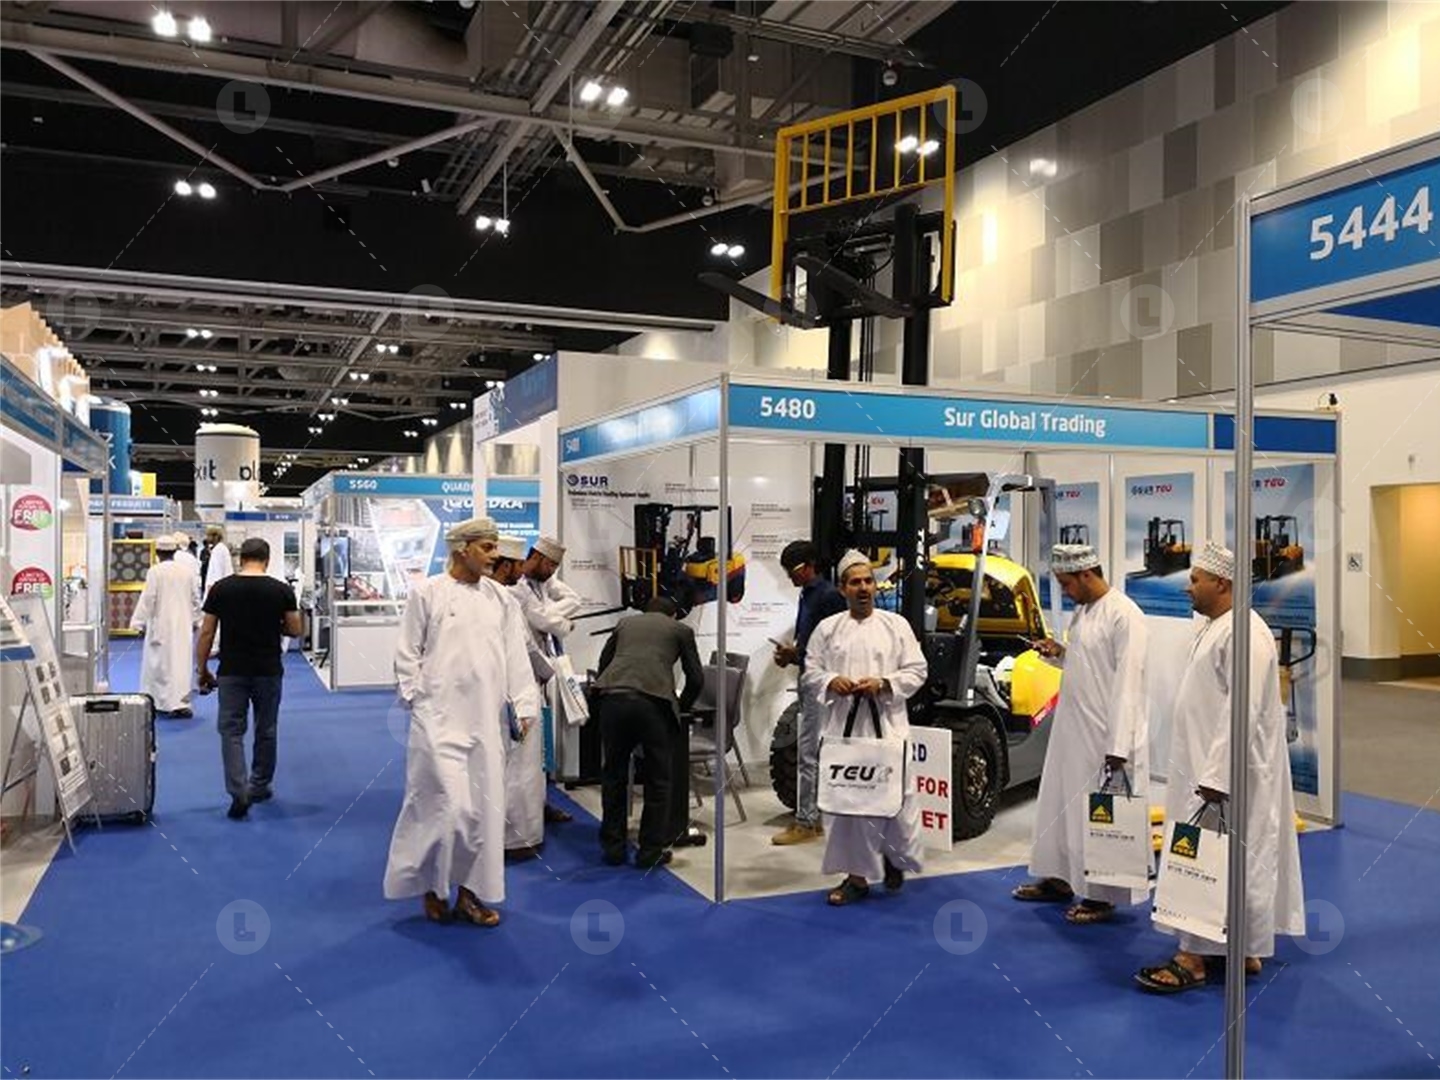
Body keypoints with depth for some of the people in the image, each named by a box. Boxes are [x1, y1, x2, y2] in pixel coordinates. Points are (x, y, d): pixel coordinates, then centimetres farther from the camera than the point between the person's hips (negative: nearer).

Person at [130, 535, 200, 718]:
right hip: (183, 625, 4)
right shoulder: (187, 570, 3)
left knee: (161, 662, 5)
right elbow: (194, 598, 9)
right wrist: (195, 619, 20)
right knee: (181, 661, 7)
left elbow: (148, 599, -11)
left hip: (161, 626, -4)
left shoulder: (155, 571, -10)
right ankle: (181, 703, 4)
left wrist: (139, 622, -4)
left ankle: (161, 702, 9)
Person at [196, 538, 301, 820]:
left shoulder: (221, 588, -4)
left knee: (231, 731, 4)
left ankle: (239, 792, -10)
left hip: (232, 671, 0)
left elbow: (206, 632, -1)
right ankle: (260, 786, 28)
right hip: (268, 671, 1)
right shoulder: (282, 590, -6)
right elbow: (295, 629, 2)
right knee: (266, 731, 16)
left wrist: (202, 670, 9)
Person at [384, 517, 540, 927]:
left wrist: (524, 706, -1)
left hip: (488, 719, 4)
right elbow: (407, 654, 1)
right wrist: (418, 701, -4)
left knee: (485, 806, 7)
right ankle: (431, 886, 16)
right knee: (448, 804, -6)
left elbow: (516, 656, 6)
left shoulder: (500, 597, 8)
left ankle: (470, 890, 21)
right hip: (440, 717, -4)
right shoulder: (427, 592, -2)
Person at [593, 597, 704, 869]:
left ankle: (613, 847, 23)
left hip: (613, 698, 3)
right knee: (659, 780, 11)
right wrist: (681, 707, 33)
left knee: (614, 776, 17)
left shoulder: (624, 623, 29)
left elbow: (602, 666, 29)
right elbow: (696, 678, 18)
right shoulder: (680, 629, 21)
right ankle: (651, 851, 13)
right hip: (653, 701, -3)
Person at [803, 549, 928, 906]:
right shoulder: (827, 629, 10)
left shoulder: (896, 625, 6)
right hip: (842, 726, 1)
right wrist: (831, 682, -9)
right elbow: (811, 671, 11)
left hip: (887, 726, -1)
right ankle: (857, 874, 13)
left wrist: (883, 684, -10)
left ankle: (894, 857, 27)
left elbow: (917, 670, 4)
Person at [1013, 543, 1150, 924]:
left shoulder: (1124, 615, -16)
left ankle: (1102, 895, 14)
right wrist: (1059, 653, 2)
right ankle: (1059, 878, 31)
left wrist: (1118, 746, -22)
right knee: (1060, 803, 17)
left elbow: (1127, 681, -19)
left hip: (1104, 735, -9)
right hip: (1070, 728, 9)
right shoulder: (1081, 612, 11)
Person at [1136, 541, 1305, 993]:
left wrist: (1215, 777, -26)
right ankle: (1243, 949, 25)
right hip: (1207, 766, 10)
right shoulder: (1213, 627, 13)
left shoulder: (1244, 634, -19)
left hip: (1226, 773, -10)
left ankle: (1196, 958, 3)